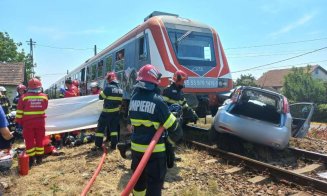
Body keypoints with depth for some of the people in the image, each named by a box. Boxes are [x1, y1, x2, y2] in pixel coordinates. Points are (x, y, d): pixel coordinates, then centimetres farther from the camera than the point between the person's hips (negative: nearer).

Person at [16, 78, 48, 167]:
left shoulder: (24, 97, -7)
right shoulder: (44, 97, -2)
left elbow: (19, 111, -3)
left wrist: (19, 121, 6)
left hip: (28, 122, -2)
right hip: (40, 122, 2)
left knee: (29, 141, 7)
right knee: (39, 140, 13)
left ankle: (31, 160, 11)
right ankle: (39, 159, 20)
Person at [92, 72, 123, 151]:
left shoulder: (109, 88, -16)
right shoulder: (120, 90, 4)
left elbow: (101, 97, -7)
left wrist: (102, 92, 12)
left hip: (107, 112, -6)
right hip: (116, 112, 6)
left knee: (101, 128, 3)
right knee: (114, 128, 14)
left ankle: (98, 146, 4)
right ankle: (113, 145, 16)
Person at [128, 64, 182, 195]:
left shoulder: (134, 98, 0)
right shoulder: (156, 100, -18)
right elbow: (173, 127, -14)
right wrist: (172, 140, 4)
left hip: (136, 147, 7)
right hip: (154, 150, -6)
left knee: (139, 179, 25)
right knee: (154, 183, 6)